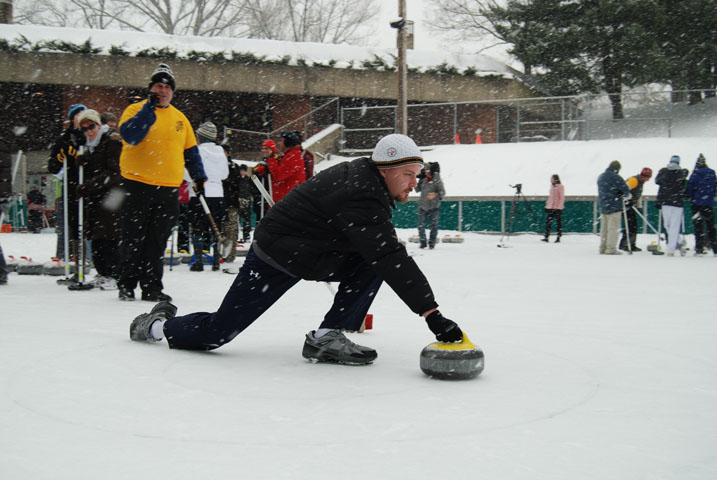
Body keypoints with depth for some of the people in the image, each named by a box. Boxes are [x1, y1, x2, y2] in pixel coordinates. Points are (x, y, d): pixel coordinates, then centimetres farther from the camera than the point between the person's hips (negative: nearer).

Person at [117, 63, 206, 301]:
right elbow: (129, 135, -18)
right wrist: (150, 108, -18)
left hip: (169, 189, 4)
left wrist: (199, 175, 12)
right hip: (137, 185, -4)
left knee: (157, 241, 5)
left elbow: (191, 150, 21)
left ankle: (152, 287, 10)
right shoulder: (136, 109, 0)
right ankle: (127, 285, 13)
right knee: (134, 239, 3)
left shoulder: (179, 118, 15)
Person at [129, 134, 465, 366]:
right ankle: (157, 325, 23)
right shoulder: (359, 197, -31)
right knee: (216, 332, -7)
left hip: (313, 253, 9)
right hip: (275, 258, -9)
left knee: (372, 262, -11)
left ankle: (327, 338, -7)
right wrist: (431, 314, -37)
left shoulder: (363, 174, -2)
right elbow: (393, 262, -36)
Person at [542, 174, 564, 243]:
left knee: (558, 223, 0)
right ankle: (546, 237, 2)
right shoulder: (552, 186, 15)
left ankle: (558, 238, 4)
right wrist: (547, 205, 17)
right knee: (548, 222, 1)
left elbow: (562, 197, -9)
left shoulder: (560, 187, -6)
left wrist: (559, 207, -16)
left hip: (557, 208, -7)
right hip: (550, 207, 7)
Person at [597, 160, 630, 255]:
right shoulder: (615, 177, -14)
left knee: (604, 228, 13)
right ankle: (611, 249, -7)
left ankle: (603, 248, 16)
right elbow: (626, 189, -13)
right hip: (614, 207, -8)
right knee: (614, 228, -5)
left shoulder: (600, 177, 13)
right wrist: (625, 196, 8)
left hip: (602, 206, 8)